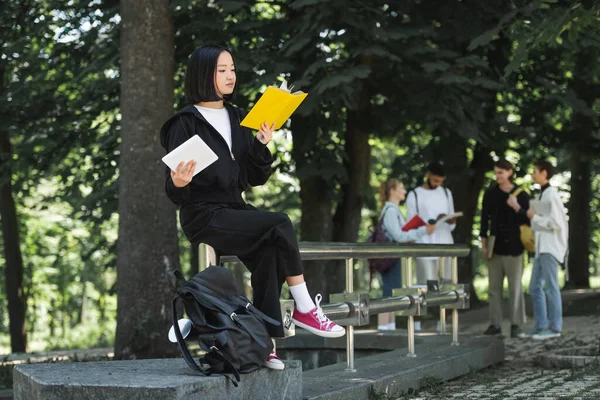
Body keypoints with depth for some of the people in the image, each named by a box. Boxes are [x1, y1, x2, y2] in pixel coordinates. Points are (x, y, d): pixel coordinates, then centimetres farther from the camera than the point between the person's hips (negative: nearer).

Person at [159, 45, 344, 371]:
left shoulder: (237, 119, 14)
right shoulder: (186, 124, -4)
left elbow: (256, 178, 10)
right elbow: (176, 194, -7)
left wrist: (262, 146, -7)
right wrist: (178, 184, -30)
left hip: (235, 212, 6)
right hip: (204, 216, -6)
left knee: (269, 253, -24)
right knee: (280, 225, -24)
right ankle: (304, 309, -13)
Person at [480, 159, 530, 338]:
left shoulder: (521, 195, -2)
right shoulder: (490, 194, 5)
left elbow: (527, 220, -3)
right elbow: (484, 219, 7)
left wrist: (517, 207, -20)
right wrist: (483, 242, 2)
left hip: (513, 247, -3)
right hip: (495, 246, 3)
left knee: (515, 287, 0)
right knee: (494, 287, 5)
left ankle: (516, 324, 4)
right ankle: (495, 323, 10)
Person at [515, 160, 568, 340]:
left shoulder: (551, 194, -11)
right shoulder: (541, 195, 16)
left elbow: (556, 222, -18)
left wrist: (534, 217, -9)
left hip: (551, 246, -9)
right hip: (541, 246, 9)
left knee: (550, 286, -7)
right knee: (535, 287, 9)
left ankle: (555, 327, -4)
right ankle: (540, 326, 12)